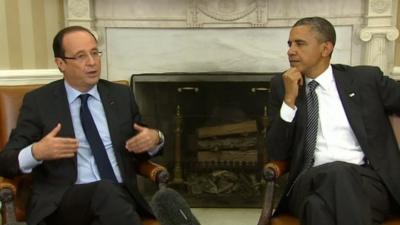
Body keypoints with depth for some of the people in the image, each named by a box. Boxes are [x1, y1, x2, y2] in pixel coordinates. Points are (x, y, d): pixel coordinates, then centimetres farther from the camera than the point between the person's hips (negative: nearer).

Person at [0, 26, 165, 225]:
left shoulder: (121, 95, 14)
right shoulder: (39, 101, 5)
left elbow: (141, 151, 23)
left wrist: (155, 139, -1)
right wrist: (36, 152, -18)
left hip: (121, 195, 3)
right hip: (62, 202, -2)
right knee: (106, 190, -35)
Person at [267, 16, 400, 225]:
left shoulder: (366, 79, 9)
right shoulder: (282, 86, 11)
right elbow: (277, 153, 3)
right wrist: (289, 99, -6)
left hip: (366, 179, 0)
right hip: (310, 184, 0)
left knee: (340, 173, -35)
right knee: (317, 205, -35)